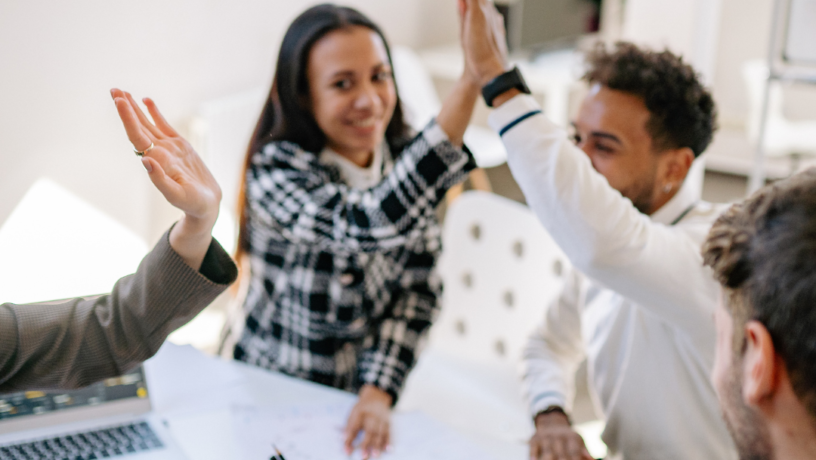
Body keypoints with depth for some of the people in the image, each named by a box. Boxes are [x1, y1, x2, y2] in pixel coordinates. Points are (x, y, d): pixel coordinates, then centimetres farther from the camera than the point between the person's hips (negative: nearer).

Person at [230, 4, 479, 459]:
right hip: (272, 398, -3)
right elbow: (376, 222, -35)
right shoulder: (276, 171, -18)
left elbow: (419, 289, -2)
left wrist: (378, 393, -15)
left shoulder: (408, 162, -3)